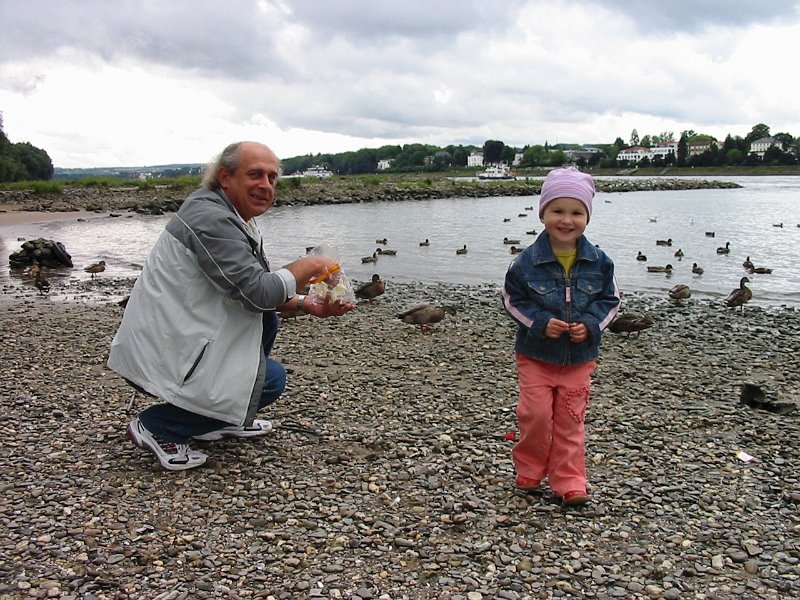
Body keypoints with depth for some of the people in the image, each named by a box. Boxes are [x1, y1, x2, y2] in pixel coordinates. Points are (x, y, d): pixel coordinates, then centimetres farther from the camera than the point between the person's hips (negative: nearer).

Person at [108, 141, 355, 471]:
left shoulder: (234, 218, 10)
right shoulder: (210, 219, -22)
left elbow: (255, 286, 15)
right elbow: (257, 292, -26)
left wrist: (307, 304, 1)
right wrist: (309, 266, -11)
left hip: (175, 334, 10)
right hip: (158, 355, -10)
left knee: (266, 321, 13)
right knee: (270, 379, -9)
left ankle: (220, 419, 20)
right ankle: (157, 427, -3)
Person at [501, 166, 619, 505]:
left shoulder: (599, 262, -5)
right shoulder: (526, 262, -11)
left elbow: (611, 300, 4)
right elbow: (512, 300, -3)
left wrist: (591, 324, -13)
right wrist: (540, 323, -17)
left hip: (580, 357, 2)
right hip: (535, 356, -1)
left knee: (570, 421, 9)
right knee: (536, 416, 0)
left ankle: (569, 482, 20)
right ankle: (529, 471, 24)